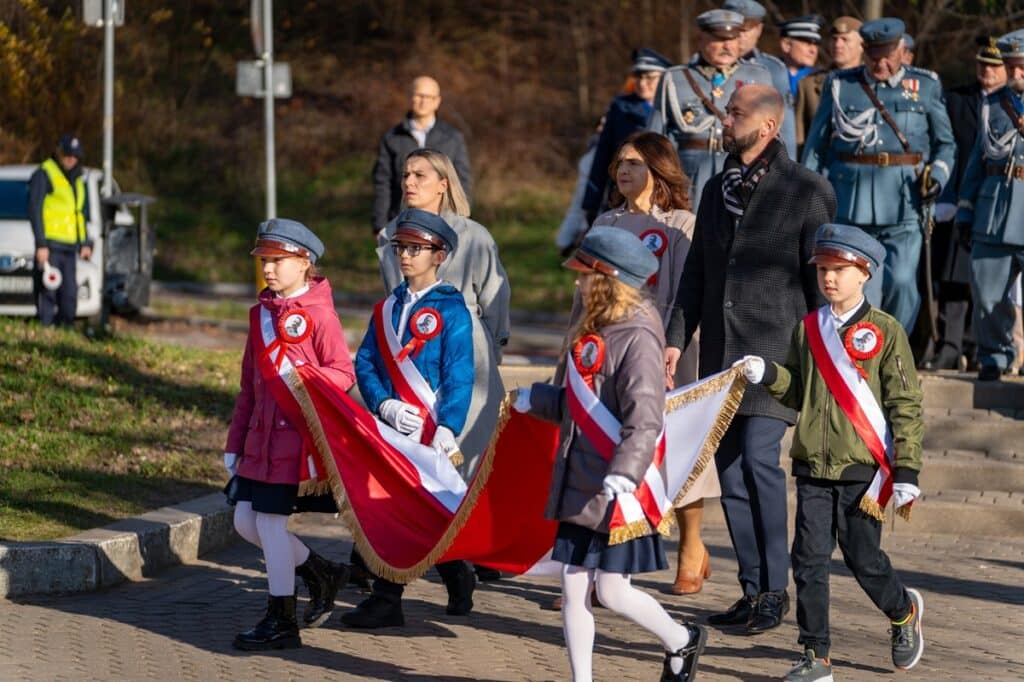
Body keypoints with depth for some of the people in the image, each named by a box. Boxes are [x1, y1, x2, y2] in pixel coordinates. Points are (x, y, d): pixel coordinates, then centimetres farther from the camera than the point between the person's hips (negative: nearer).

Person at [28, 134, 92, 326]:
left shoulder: (77, 179, 20)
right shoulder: (44, 174, -3)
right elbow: (35, 211, -9)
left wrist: (85, 243, 16)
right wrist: (41, 244, -15)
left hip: (70, 247, 7)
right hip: (50, 244, -7)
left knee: (69, 296, 5)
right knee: (47, 296, -10)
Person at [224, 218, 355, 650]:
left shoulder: (318, 313, -8)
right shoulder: (261, 313, 15)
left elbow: (344, 374, -11)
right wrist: (235, 444, 18)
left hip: (297, 435, -8)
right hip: (260, 437, 8)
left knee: (270, 520, -8)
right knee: (245, 521, 7)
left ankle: (281, 622, 2)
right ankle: (321, 574, 26)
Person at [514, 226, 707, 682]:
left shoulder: (637, 338, -17)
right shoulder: (592, 332, 11)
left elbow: (645, 418, -26)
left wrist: (625, 472, -37)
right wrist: (537, 399, 16)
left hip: (618, 493, -8)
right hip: (580, 488, 8)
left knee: (611, 592, 0)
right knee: (573, 589, 6)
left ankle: (682, 641, 25)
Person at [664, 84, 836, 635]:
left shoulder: (804, 192, -4)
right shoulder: (717, 188, 15)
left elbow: (820, 279, -3)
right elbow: (696, 271, 18)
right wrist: (676, 338, 10)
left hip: (774, 348, -6)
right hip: (720, 351, 6)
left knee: (759, 459, -16)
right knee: (730, 469, 5)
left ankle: (775, 588, -5)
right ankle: (753, 589, 12)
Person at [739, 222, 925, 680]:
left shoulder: (885, 331, -4)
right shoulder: (808, 329, 9)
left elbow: (906, 405, -4)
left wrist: (906, 473, -9)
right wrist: (766, 374, -7)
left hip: (863, 470, -4)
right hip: (812, 468, 4)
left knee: (863, 557, 2)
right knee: (809, 559, -1)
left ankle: (903, 612, 33)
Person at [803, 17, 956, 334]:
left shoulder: (926, 86, 9)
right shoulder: (841, 85, 9)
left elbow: (945, 143, 15)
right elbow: (816, 145, 11)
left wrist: (938, 175, -5)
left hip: (904, 202, 0)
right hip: (851, 200, 0)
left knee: (901, 280, -8)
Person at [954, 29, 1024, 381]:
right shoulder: (993, 104, 15)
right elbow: (978, 159, 18)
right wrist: (966, 207, 16)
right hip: (995, 210, 4)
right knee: (987, 291, 3)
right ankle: (994, 356, 18)